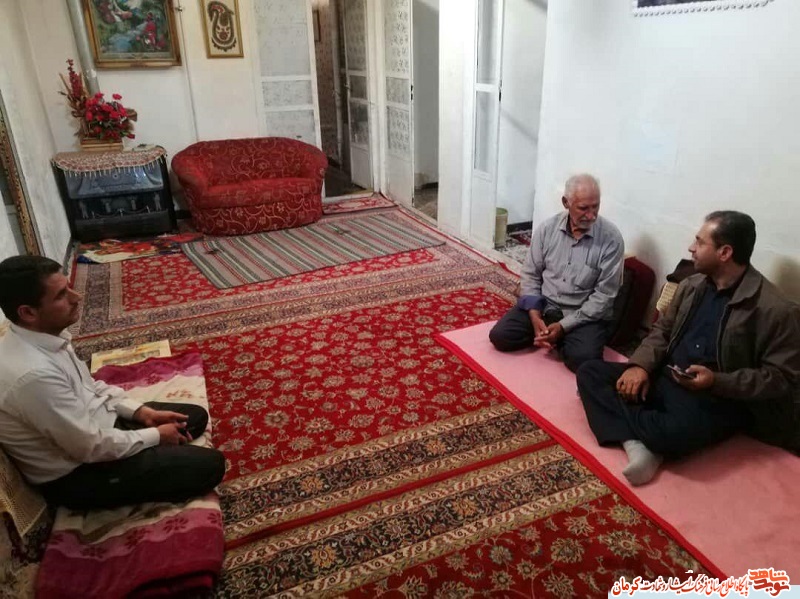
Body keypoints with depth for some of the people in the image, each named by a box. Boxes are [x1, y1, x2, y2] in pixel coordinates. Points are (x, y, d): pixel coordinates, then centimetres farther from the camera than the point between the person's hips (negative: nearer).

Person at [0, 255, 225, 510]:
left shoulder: (43, 337, -6)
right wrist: (156, 436, -13)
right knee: (210, 464, -11)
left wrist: (142, 412, 0)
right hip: (75, 474, -8)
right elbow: (93, 447, -28)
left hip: (88, 426, 9)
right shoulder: (34, 374, -36)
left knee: (196, 416, 11)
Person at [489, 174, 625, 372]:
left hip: (585, 315, -2)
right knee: (499, 336, -15)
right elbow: (530, 275, 1)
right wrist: (535, 317, -14)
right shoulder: (547, 229, -4)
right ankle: (547, 335, 7)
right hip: (543, 305, 3)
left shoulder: (611, 238, -14)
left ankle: (562, 338, 3)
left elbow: (605, 294, -14)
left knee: (582, 358, -30)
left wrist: (564, 326, -20)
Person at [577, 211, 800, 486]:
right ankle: (637, 443, -25)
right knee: (590, 372, -9)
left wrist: (717, 381, -23)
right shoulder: (691, 285, 8)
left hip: (717, 398, -7)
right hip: (663, 378, 7)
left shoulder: (775, 309, -13)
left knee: (676, 432, -40)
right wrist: (641, 365, -6)